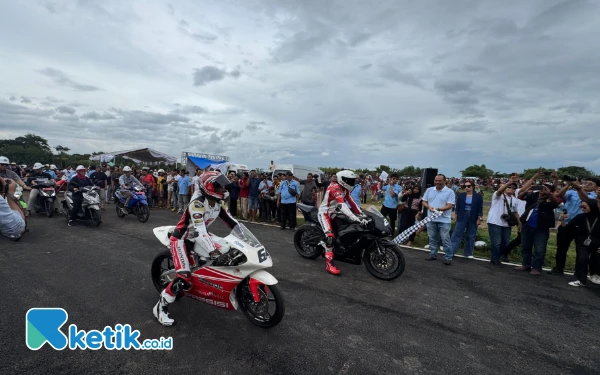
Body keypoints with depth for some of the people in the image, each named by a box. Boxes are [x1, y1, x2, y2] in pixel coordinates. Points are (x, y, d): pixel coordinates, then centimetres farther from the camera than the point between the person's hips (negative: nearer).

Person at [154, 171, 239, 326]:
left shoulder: (218, 204, -4)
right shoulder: (197, 203, -29)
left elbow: (232, 222, 0)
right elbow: (198, 231, -37)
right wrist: (212, 251, -45)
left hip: (199, 235, 8)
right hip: (181, 238, -8)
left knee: (228, 248, -2)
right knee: (184, 276, -19)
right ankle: (161, 307, 1)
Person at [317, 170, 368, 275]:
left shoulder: (344, 188, 4)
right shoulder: (335, 188, -27)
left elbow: (351, 202, 1)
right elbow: (342, 205, -39)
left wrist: (361, 214, -10)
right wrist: (356, 219, -46)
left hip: (334, 212, 10)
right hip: (325, 212, -10)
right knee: (330, 236, -26)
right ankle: (329, 263, -23)